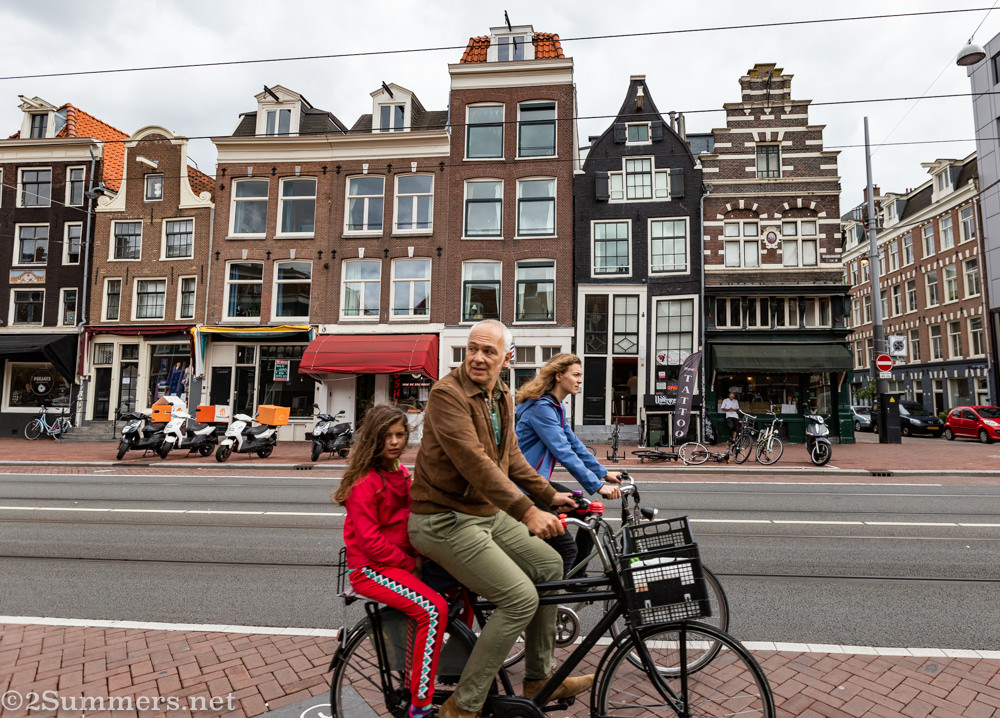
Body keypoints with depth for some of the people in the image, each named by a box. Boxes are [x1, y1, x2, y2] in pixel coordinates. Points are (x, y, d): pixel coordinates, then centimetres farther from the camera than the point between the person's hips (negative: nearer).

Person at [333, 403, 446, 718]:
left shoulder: (399, 472, 10)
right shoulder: (365, 482, -15)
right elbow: (370, 541, -18)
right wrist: (410, 563, -14)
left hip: (402, 559, 8)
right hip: (371, 568, -8)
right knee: (433, 609, -25)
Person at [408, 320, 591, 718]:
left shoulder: (502, 397, 9)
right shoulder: (447, 393, -20)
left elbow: (511, 457, 19)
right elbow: (473, 461, -30)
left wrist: (549, 495, 17)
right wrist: (526, 511, -34)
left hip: (488, 513, 9)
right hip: (445, 520, -9)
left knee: (549, 565, 11)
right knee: (521, 598, -14)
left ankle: (539, 678, 27)